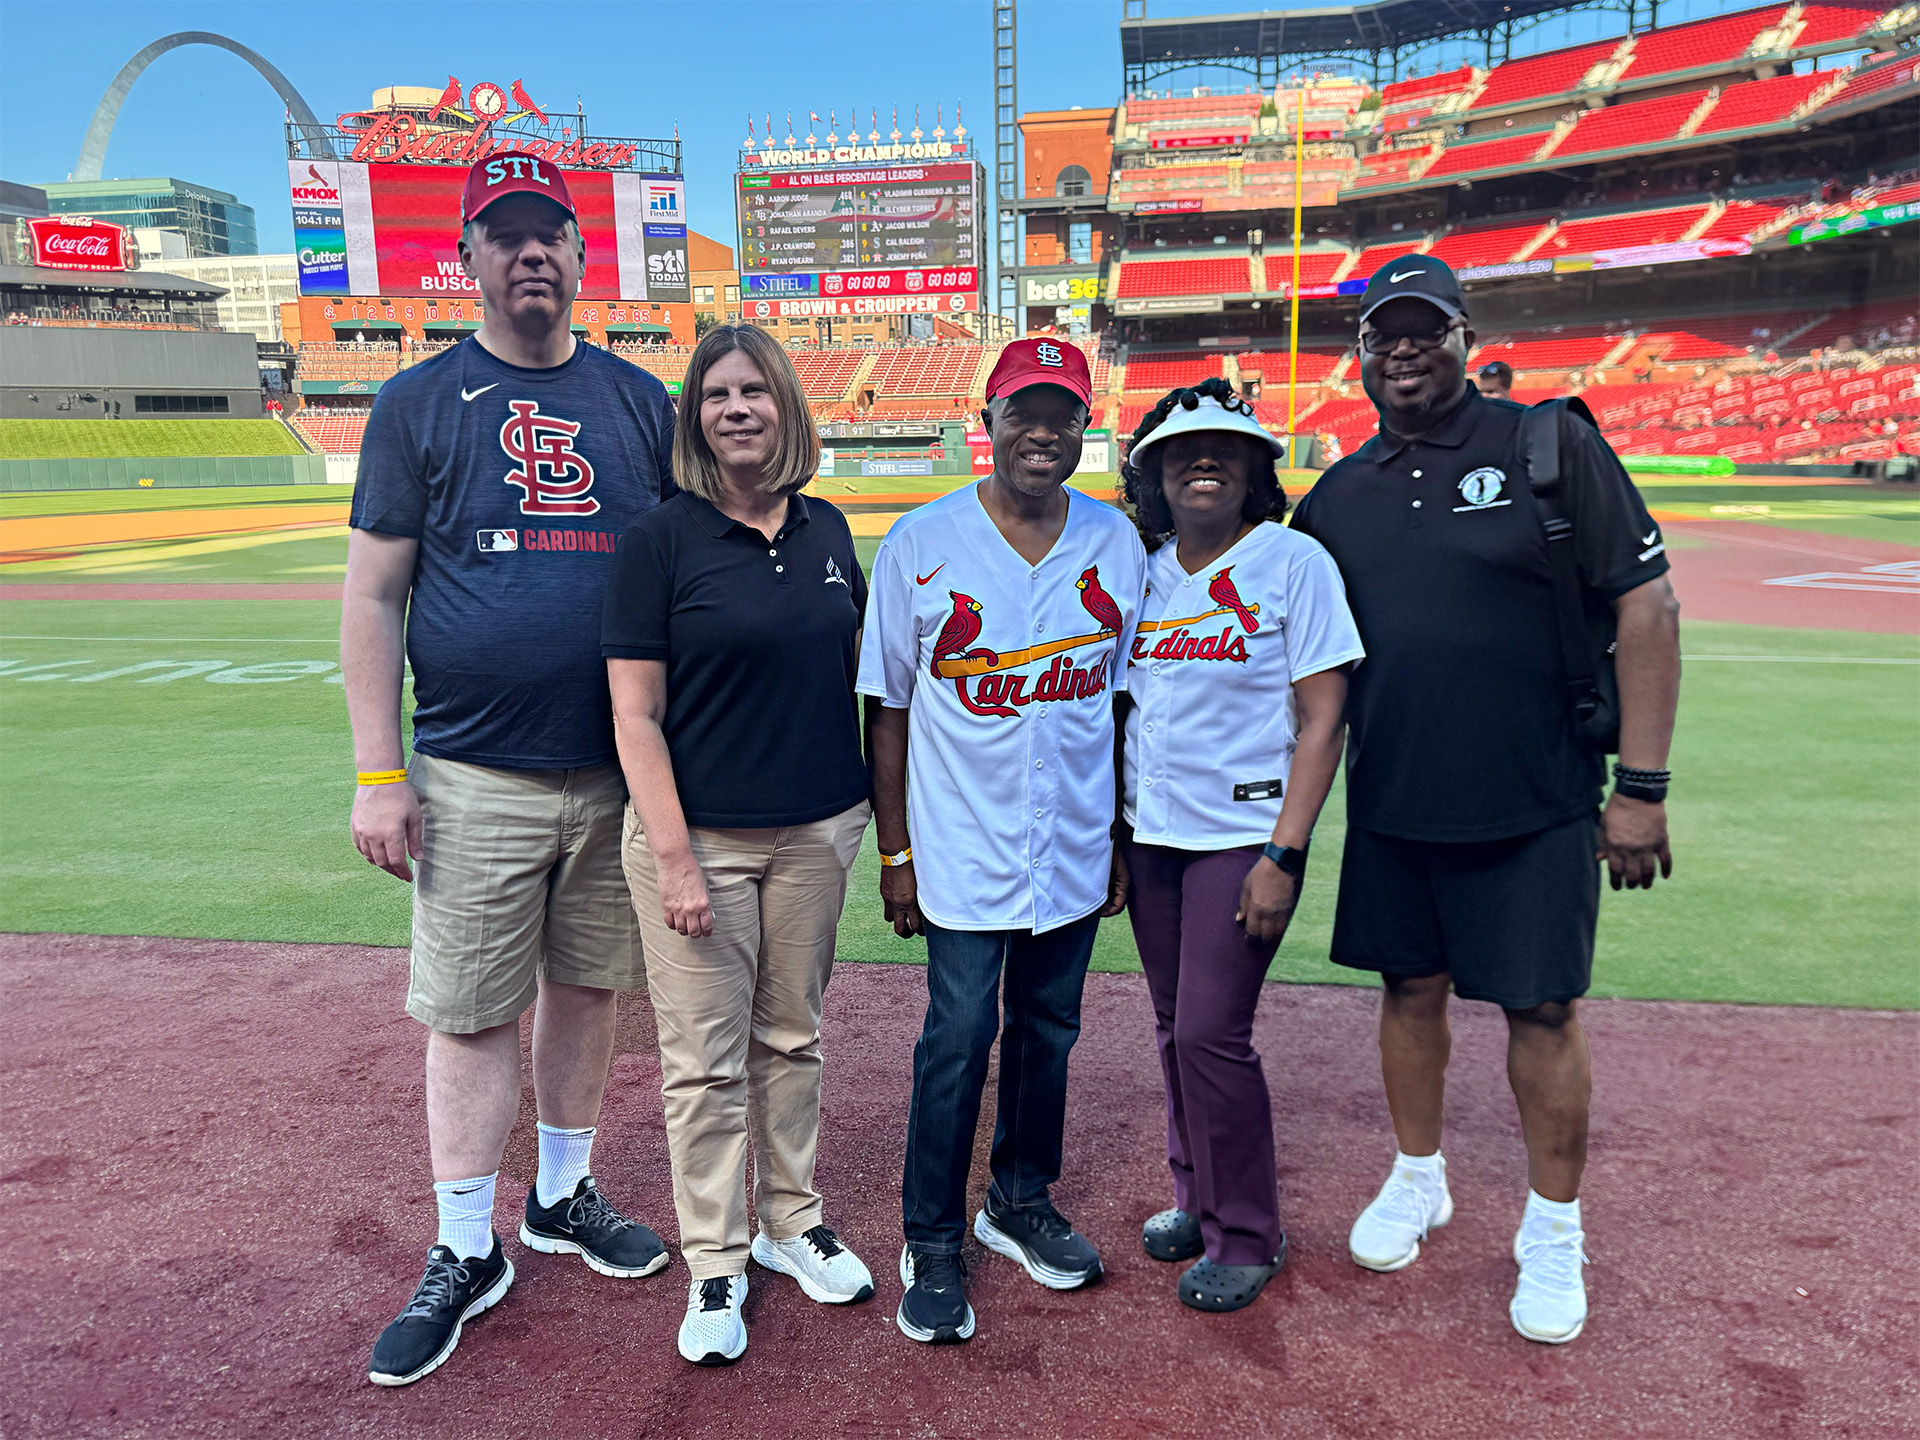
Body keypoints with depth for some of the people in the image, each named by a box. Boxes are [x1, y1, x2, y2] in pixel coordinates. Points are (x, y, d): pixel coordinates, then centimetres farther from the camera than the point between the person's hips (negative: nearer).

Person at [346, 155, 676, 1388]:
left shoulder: (641, 401, 9)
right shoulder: (418, 404, 2)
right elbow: (373, 596, 0)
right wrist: (379, 775, -6)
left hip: (620, 767, 3)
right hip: (476, 775, -2)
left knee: (590, 985, 13)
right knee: (470, 1013, 4)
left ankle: (564, 1197, 33)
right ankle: (467, 1255, 21)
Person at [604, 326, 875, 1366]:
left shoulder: (827, 530, 6)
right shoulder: (662, 539, -8)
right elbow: (635, 714, -9)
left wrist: (869, 810, 10)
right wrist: (674, 857, -14)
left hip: (817, 830, 4)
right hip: (700, 834, -4)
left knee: (791, 1039, 17)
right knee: (706, 1060, 5)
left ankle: (791, 1224, 35)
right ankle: (714, 1267, 24)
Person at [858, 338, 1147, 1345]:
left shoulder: (1117, 540, 2)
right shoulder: (920, 543, -6)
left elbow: (1125, 696, 9)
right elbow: (889, 708, -3)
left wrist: (1122, 835, 9)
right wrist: (895, 852, -4)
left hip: (1075, 847, 4)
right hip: (965, 847, -3)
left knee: (1047, 1027, 16)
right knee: (958, 1039, 2)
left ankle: (1020, 1203, 37)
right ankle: (932, 1244, 21)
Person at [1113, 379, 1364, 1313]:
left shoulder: (1294, 563, -7)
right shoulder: (1143, 574, 8)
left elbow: (1321, 722, -10)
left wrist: (1284, 857, -16)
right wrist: (1112, 834, 12)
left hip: (1244, 838, -5)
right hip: (1150, 838, 5)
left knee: (1210, 1034, -6)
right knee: (1174, 1028, 13)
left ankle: (1246, 1237, 14)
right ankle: (1195, 1197, 33)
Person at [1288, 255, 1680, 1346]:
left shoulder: (1550, 447, -6)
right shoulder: (1336, 496, 6)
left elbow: (1647, 608, -8)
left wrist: (1641, 786, -11)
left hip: (1535, 804, -4)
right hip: (1391, 803, 4)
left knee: (1543, 1007, 5)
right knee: (1411, 987, 15)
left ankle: (1554, 1231, 25)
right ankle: (1419, 1182, 36)